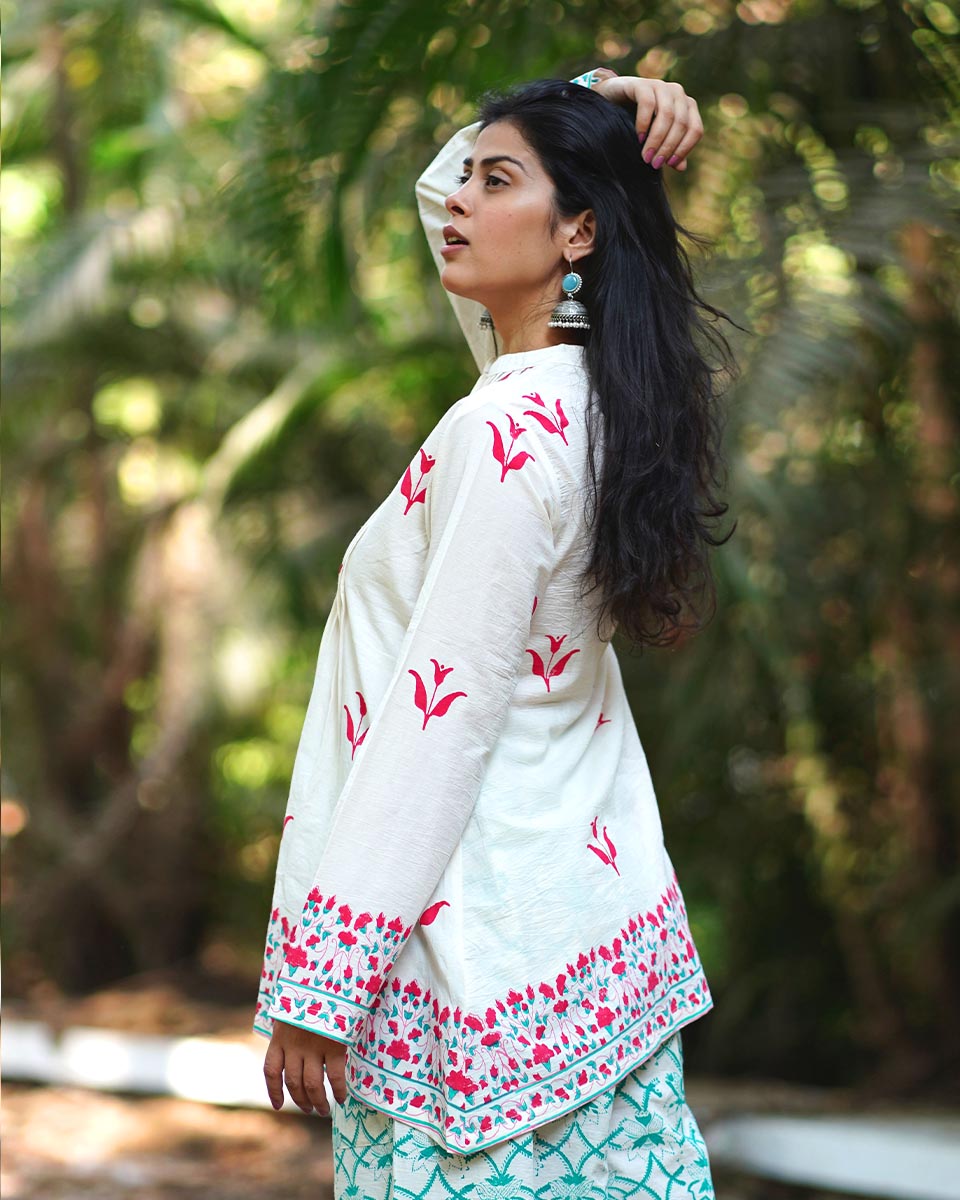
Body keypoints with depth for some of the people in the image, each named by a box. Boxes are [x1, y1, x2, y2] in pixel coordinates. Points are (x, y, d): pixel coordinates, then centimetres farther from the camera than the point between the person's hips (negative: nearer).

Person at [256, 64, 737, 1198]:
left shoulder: (511, 434, -20)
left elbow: (441, 717, -22)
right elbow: (446, 191, 23)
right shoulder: (577, 391, 7)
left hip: (487, 946, -9)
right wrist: (598, 100, 7)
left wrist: (316, 984, -18)